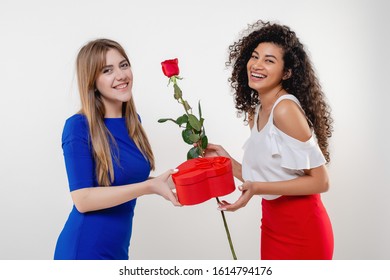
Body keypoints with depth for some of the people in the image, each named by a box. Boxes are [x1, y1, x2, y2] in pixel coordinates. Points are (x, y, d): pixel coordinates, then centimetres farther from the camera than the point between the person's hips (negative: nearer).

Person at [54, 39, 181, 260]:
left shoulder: (133, 121, 2)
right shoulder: (79, 127, -16)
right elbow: (83, 200, -21)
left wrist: (165, 181, -6)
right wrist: (149, 187, -26)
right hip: (84, 250, -6)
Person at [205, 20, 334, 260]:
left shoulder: (286, 108, -19)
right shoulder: (256, 113, 6)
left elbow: (320, 181, -18)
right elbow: (264, 177, 8)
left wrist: (257, 188, -24)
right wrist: (226, 160, 3)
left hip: (301, 229, -8)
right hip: (273, 224, 8)